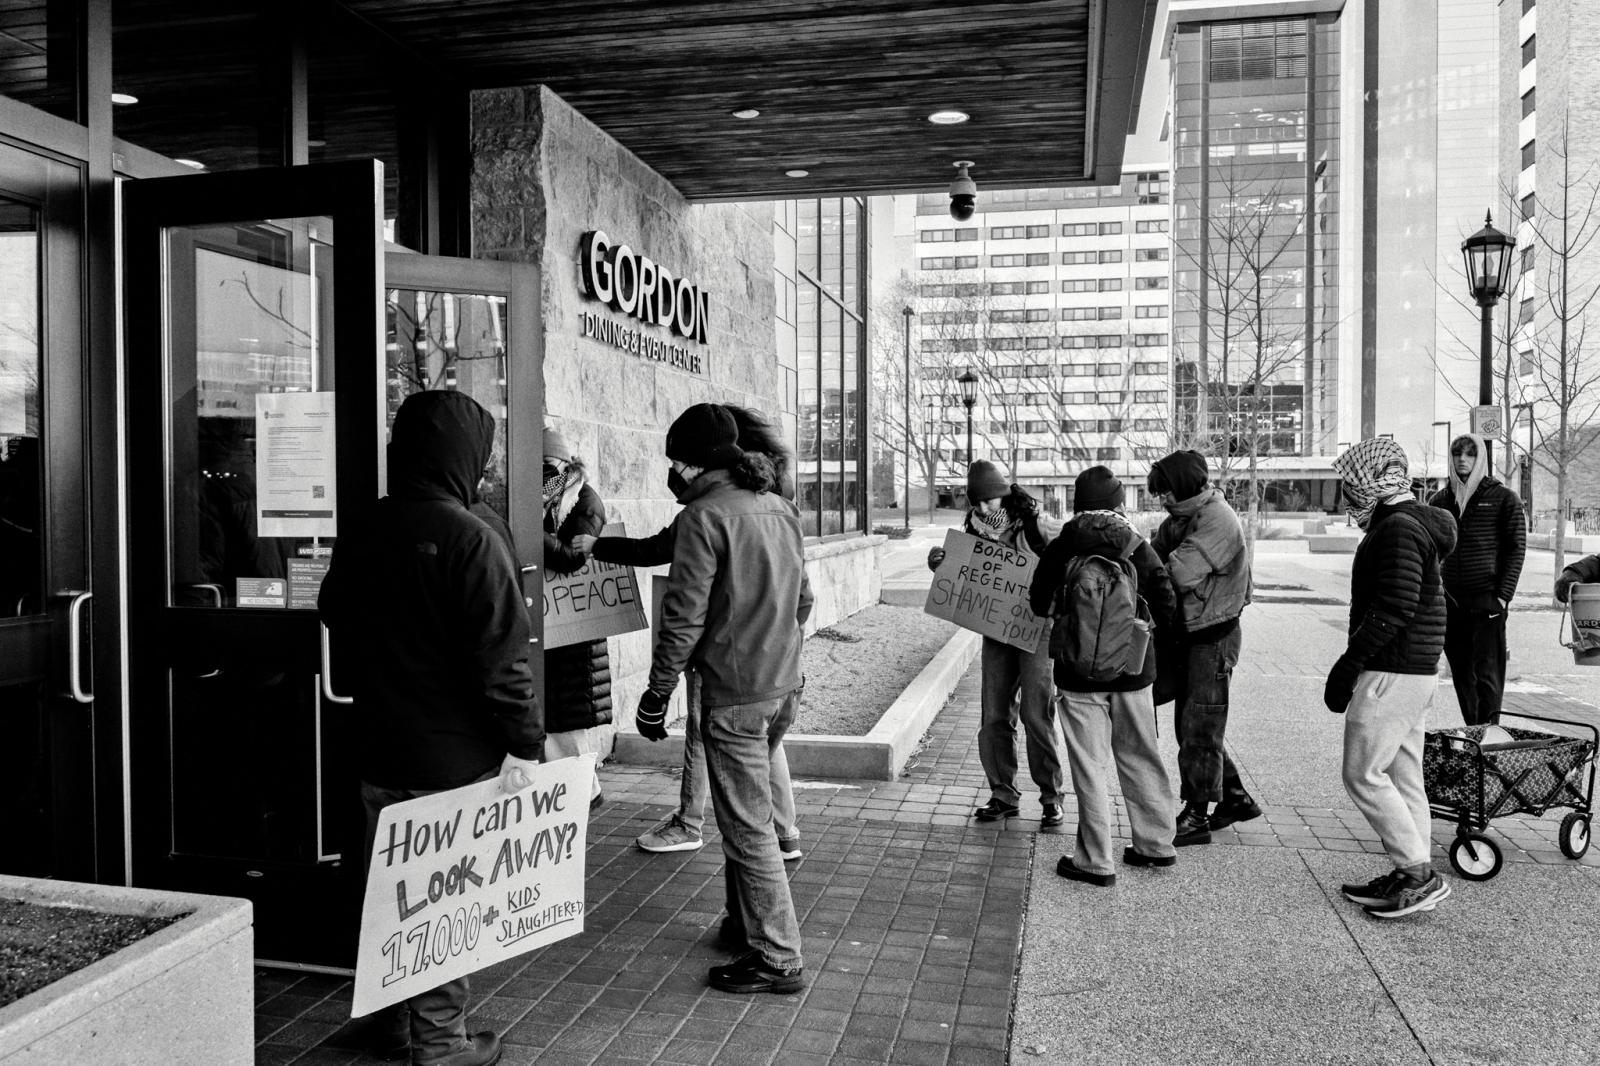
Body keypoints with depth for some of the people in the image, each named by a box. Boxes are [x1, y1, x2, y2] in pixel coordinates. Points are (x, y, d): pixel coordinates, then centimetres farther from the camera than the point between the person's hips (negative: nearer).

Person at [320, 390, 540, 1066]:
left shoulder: (358, 536, 5)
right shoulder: (469, 540, -18)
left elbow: (336, 624, 18)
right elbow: (501, 656, -20)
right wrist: (523, 742, -14)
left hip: (378, 754, 7)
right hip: (453, 758, -7)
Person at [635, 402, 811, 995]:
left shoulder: (704, 514, -14)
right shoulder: (779, 507, 10)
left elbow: (684, 618, -17)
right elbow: (803, 600, 16)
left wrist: (656, 694, -8)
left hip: (733, 694, -8)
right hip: (785, 685, 8)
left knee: (747, 826, 1)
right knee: (745, 811, 22)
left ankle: (776, 959, 9)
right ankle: (746, 921, 35)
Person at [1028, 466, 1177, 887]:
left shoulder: (1061, 550, -9)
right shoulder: (1141, 549, -3)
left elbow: (1039, 605, 1)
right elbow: (1166, 611, 0)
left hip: (1080, 672, -3)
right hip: (1133, 668, 3)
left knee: (1089, 765, 4)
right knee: (1139, 757, 18)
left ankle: (1095, 861, 8)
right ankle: (1156, 844, 29)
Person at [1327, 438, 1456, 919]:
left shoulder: (1398, 528, -16)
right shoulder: (1417, 524, 18)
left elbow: (1394, 608, -24)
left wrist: (1348, 665, -21)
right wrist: (1357, 663, 19)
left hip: (1392, 673, -11)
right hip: (1416, 671, 11)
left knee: (1363, 774, -5)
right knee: (1402, 776, 13)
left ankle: (1419, 874, -1)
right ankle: (1410, 877, 18)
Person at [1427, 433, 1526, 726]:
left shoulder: (1503, 498, 0)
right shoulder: (1440, 500, 11)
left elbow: (1516, 549, -3)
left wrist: (1503, 596, -11)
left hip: (1487, 600, -4)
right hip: (1450, 601, 4)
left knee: (1487, 672, -6)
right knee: (1461, 674, 9)